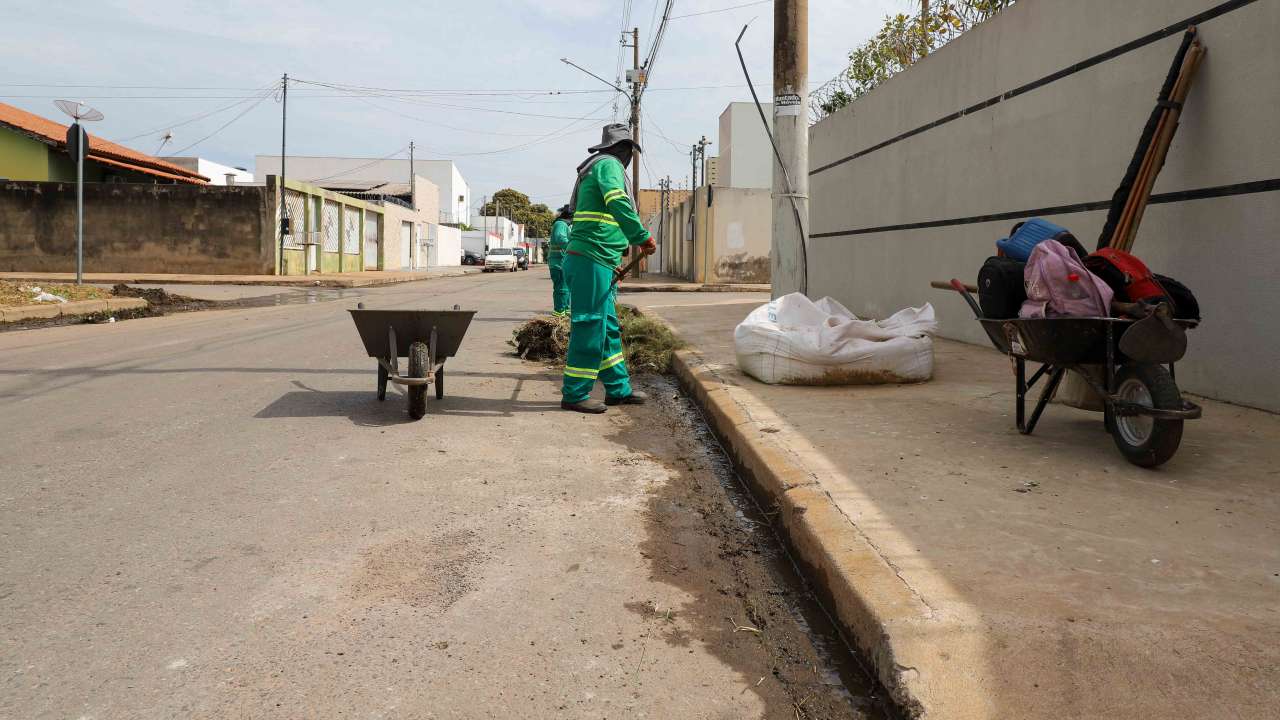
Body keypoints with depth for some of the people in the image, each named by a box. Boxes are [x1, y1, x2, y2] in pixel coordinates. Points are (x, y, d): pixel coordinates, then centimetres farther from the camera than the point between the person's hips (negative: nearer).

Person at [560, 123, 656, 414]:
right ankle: (574, 394, -2)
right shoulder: (608, 165, -5)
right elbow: (618, 204, -23)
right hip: (592, 260, -10)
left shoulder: (595, 167, 24)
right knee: (590, 326, -7)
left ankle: (618, 389, 21)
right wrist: (643, 237, -22)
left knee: (609, 326, 14)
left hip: (590, 260, 10)